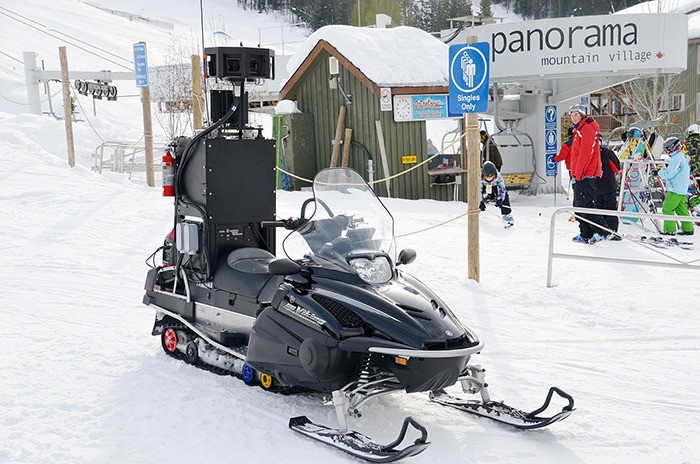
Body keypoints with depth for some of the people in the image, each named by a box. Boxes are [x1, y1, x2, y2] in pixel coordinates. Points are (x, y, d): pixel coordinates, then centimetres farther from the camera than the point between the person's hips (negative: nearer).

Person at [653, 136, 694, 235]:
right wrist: (661, 172, 12)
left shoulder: (676, 158, -15)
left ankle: (669, 229, -5)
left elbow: (669, 174, -19)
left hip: (675, 190, -10)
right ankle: (688, 228, 13)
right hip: (682, 190, 10)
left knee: (667, 209, -5)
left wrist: (658, 172, -4)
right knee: (681, 209, 13)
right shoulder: (682, 157, 17)